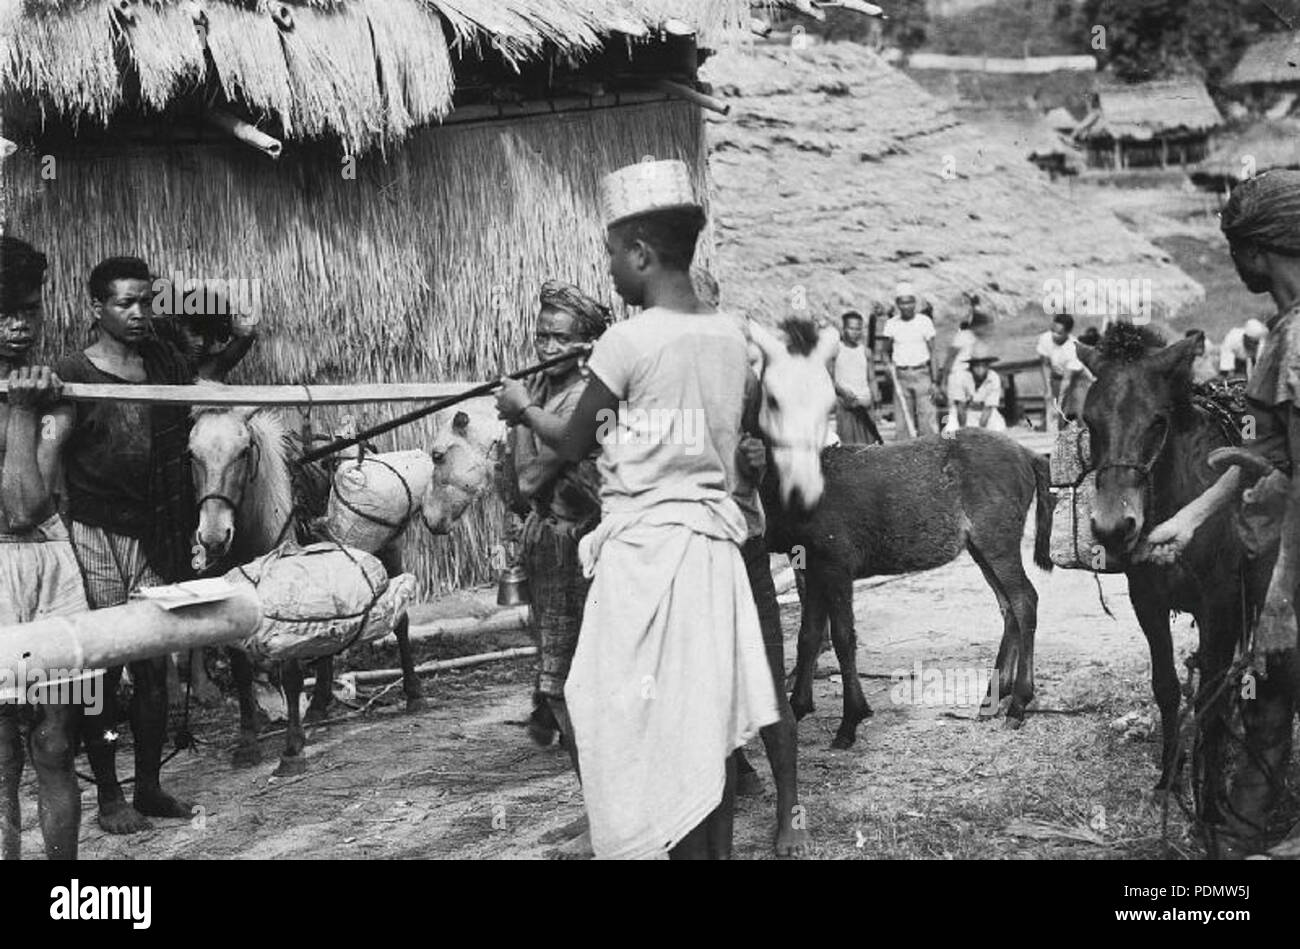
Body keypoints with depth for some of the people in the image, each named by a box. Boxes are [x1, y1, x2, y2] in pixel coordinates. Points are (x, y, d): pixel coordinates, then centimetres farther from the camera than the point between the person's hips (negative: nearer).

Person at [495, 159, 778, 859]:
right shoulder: (731, 337, 6)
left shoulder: (627, 341, -13)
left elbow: (571, 445, -2)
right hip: (714, 540, 7)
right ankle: (718, 847, 21)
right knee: (711, 723, 13)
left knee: (659, 732, 0)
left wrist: (522, 408, 18)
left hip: (643, 548, -7)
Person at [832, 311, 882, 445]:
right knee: (847, 442, -8)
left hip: (864, 403, 2)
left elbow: (871, 379, 10)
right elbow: (829, 378, 0)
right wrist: (842, 391, -15)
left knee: (867, 442, -3)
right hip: (844, 404, -2)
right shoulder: (836, 351, 1)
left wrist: (875, 396, -7)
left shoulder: (866, 352, 9)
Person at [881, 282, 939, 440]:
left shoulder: (924, 322, -1)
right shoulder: (891, 324, 5)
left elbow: (932, 353, 1)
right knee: (902, 420, 1)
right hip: (900, 376, 2)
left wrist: (934, 381, -5)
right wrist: (889, 366, -8)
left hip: (922, 374, -2)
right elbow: (886, 352, 14)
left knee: (927, 417, -8)